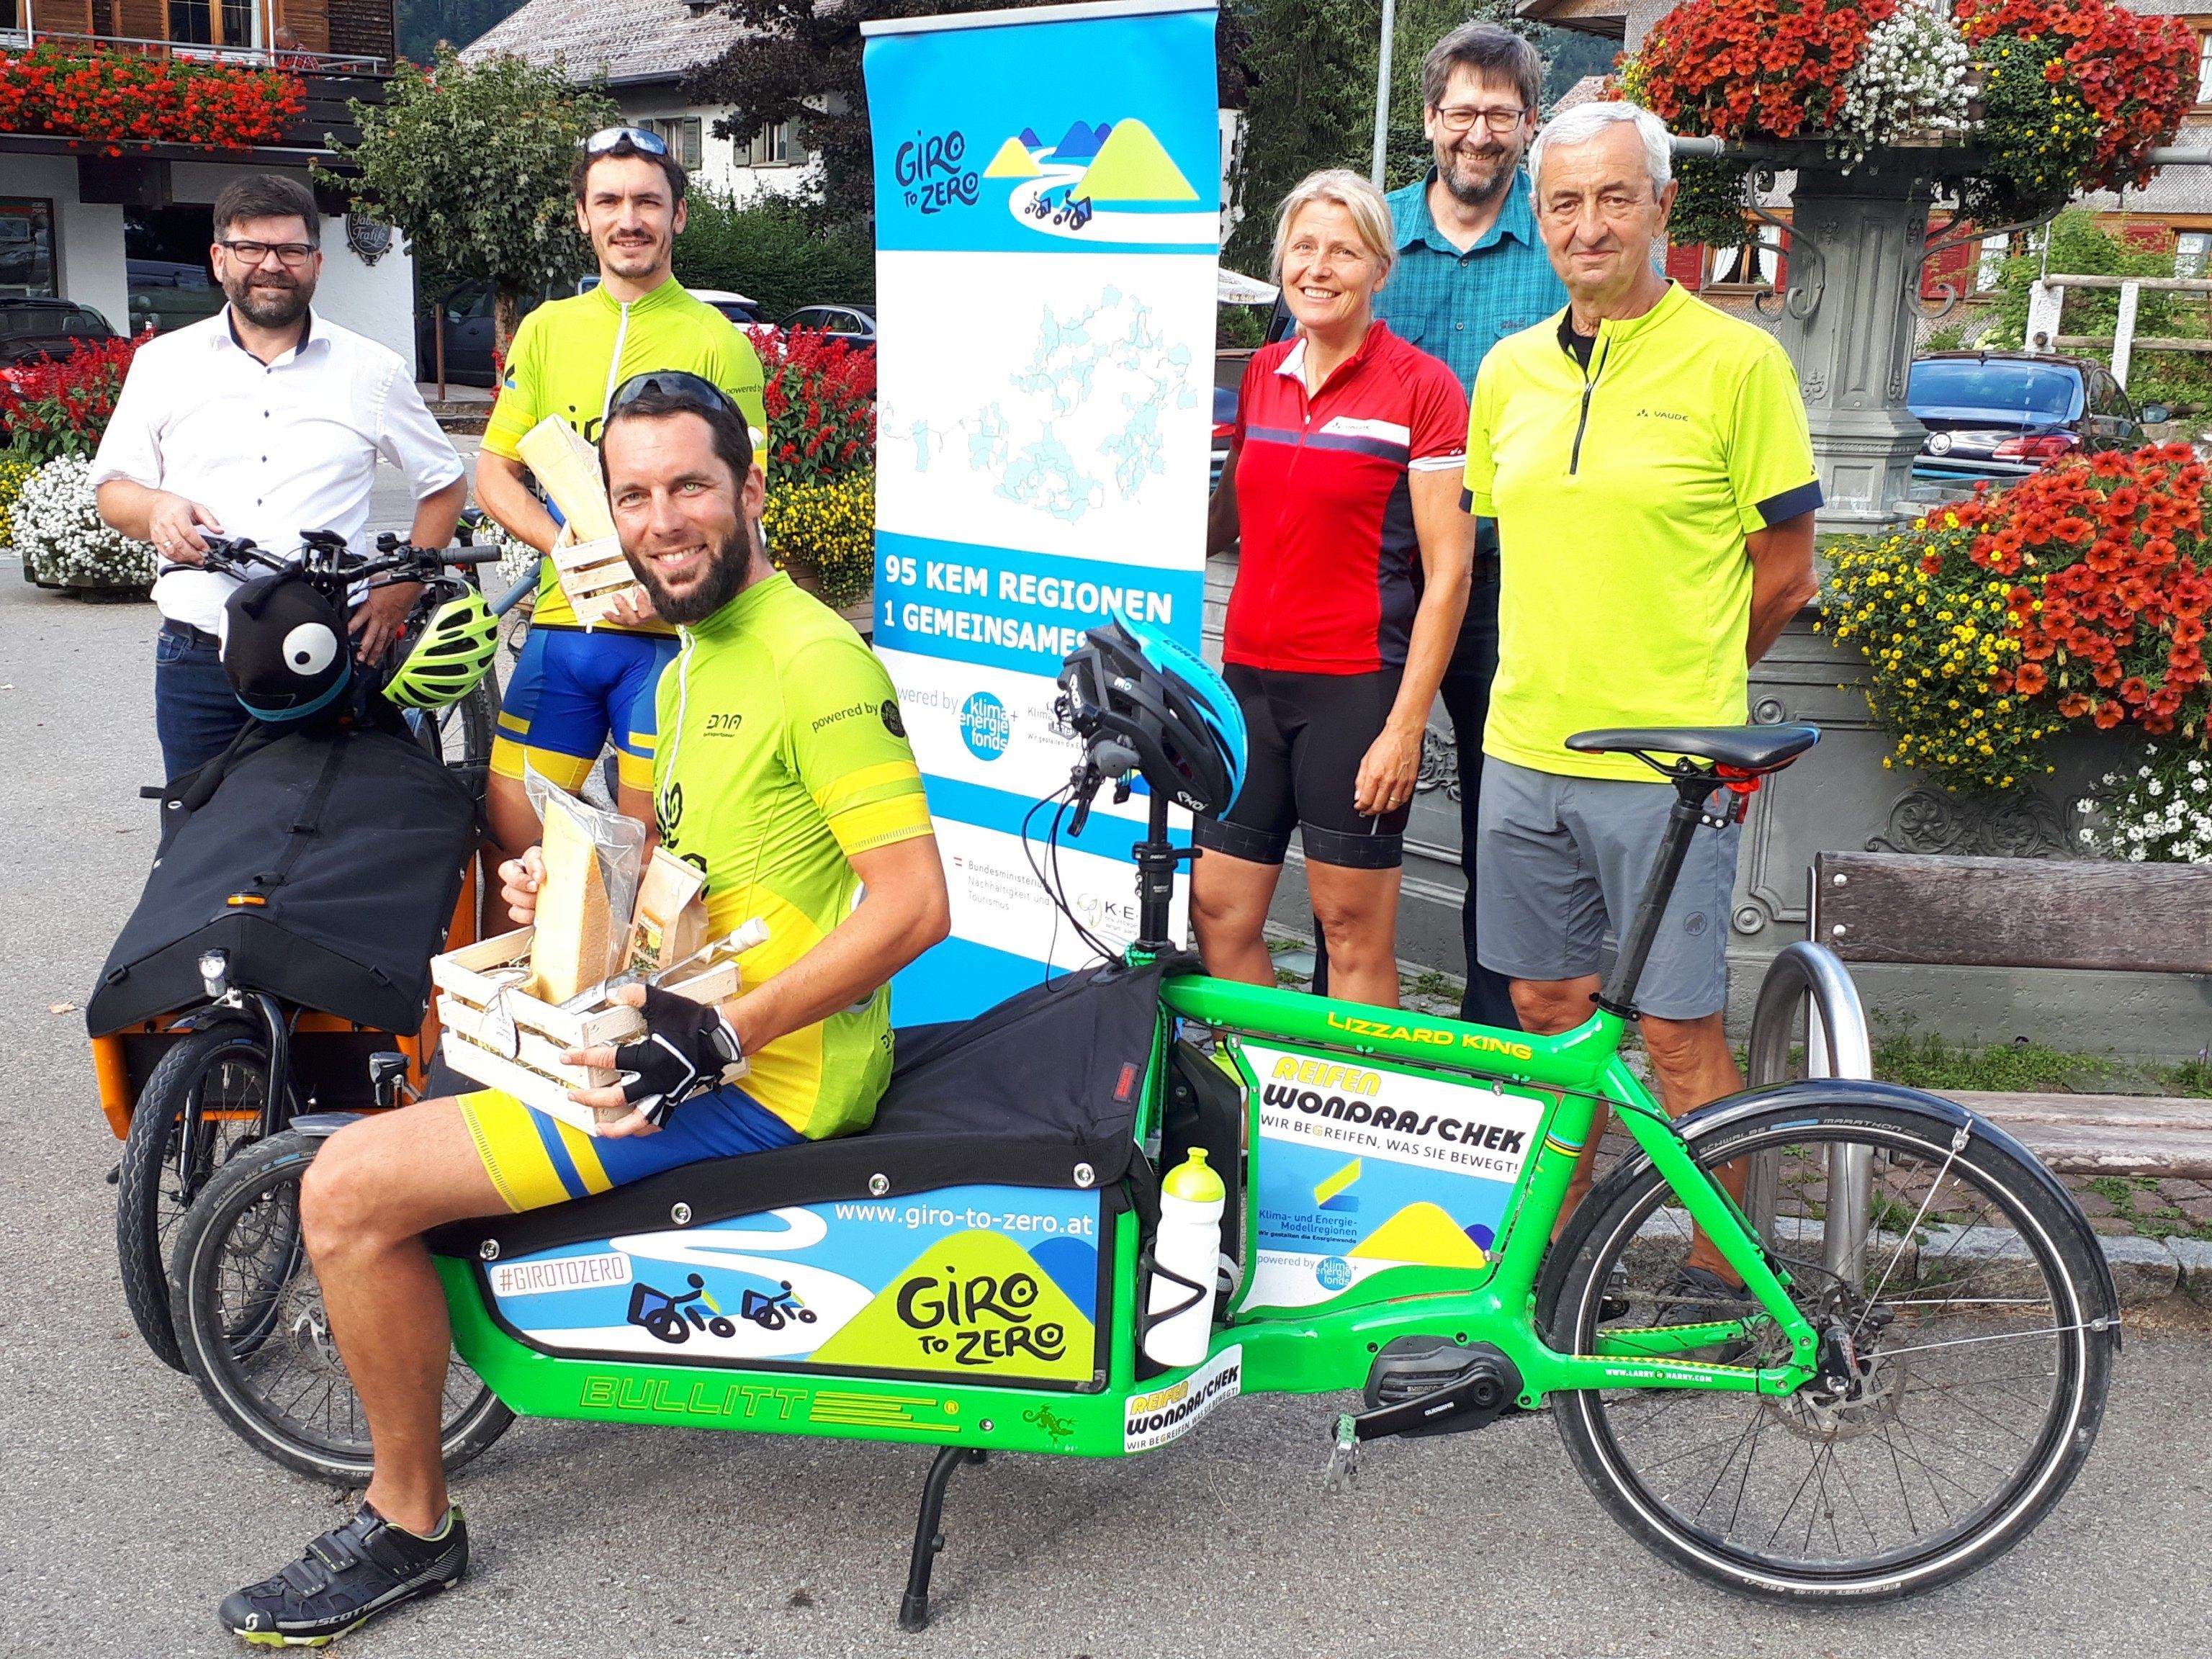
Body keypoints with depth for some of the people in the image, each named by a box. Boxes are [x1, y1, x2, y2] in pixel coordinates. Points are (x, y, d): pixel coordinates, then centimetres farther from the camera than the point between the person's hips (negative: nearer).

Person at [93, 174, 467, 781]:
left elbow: (445, 485, 13)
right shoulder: (163, 362, 11)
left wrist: (400, 591, 1)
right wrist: (155, 509, -10)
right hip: (197, 662, 2)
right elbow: (111, 490, 14)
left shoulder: (373, 370, 8)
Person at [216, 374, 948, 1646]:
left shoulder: (813, 658, -18)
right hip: (707, 1020, 10)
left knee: (349, 1187, -13)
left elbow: (914, 904, -23)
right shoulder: (694, 657, 14)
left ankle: (411, 1522, 7)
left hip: (770, 1071, -10)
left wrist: (723, 1038, -26)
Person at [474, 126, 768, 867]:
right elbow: (495, 472, 10)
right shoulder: (547, 329, 11)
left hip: (671, 633, -3)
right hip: (561, 622, 4)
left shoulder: (717, 341, -1)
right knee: (510, 829, 6)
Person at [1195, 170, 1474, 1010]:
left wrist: (1406, 726, -14)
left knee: (1353, 928, 2)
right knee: (1218, 908, 7)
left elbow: (1447, 572, -9)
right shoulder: (1263, 373, 9)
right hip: (1251, 676, 6)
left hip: (1356, 687, -5)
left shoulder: (1420, 387, -7)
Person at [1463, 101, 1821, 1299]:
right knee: (1547, 1007, 14)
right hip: (1524, 750, 5)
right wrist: (1562, 676, 10)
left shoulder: (1736, 362, -7)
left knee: (1678, 1028, 1)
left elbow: (1783, 571, -2)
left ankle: (1722, 1267, 20)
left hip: (1669, 763, -5)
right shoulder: (1510, 369, 8)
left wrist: (1672, 686, 5)